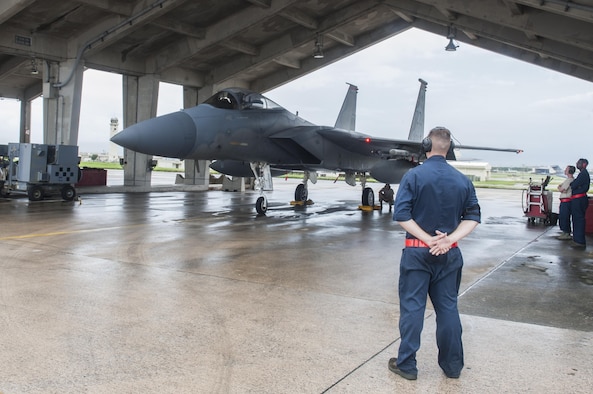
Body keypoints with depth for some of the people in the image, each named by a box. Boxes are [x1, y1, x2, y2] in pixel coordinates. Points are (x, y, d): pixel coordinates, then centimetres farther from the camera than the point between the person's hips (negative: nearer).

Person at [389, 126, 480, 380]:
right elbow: (473, 217, 1)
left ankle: (407, 365, 15)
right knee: (448, 308, 13)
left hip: (417, 252, -3)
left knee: (412, 307, 5)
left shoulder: (414, 175, -9)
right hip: (449, 254, 4)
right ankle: (452, 366, 24)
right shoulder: (462, 180, 3)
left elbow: (401, 215, -15)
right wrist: (450, 239, -8)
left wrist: (427, 239, -12)